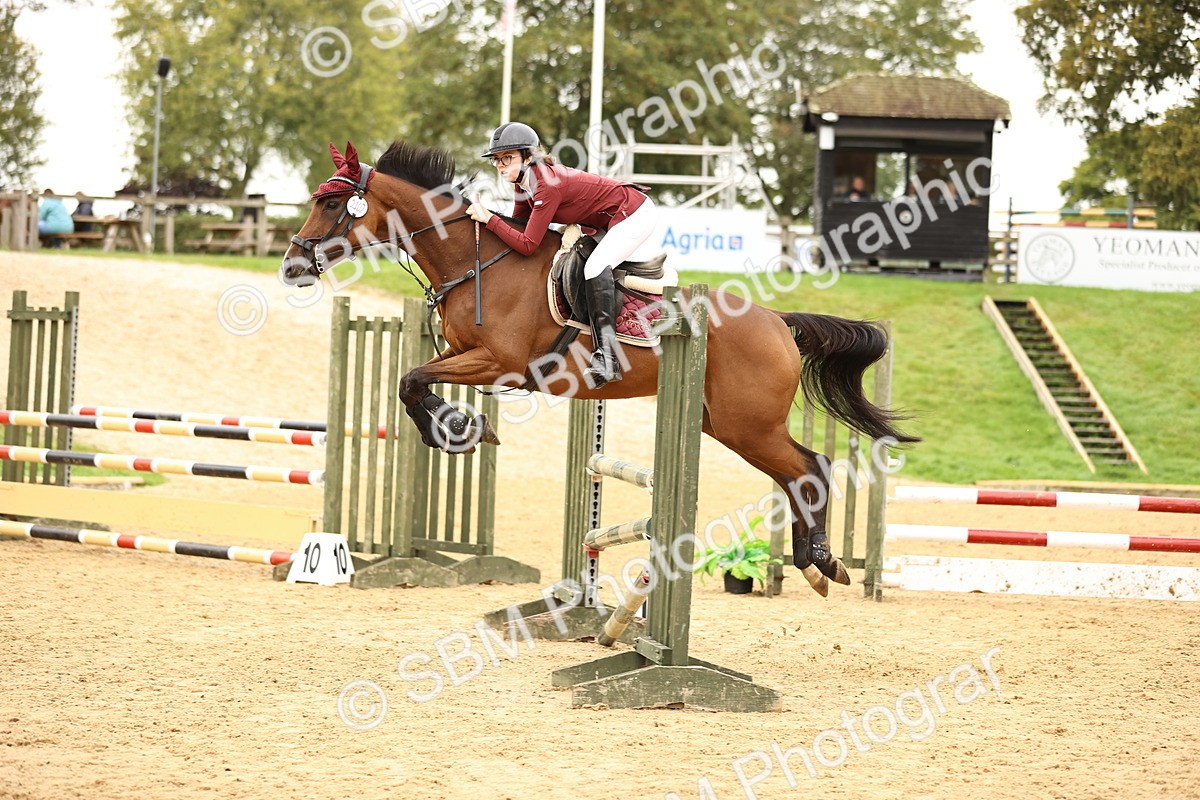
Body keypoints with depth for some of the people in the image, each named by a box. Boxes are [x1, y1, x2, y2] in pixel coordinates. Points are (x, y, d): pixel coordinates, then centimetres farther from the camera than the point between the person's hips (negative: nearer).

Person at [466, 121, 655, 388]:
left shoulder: (547, 184, -29)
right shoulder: (524, 180, -1)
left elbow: (527, 245, -29)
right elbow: (518, 225, 9)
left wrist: (489, 219, -27)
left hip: (636, 215, -11)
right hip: (610, 224, 11)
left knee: (595, 266, -29)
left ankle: (606, 356, -33)